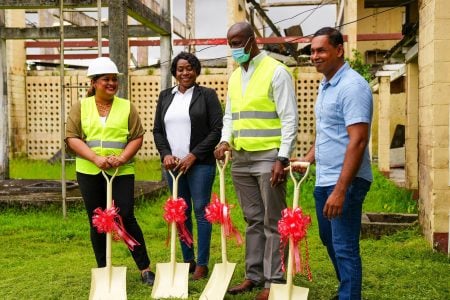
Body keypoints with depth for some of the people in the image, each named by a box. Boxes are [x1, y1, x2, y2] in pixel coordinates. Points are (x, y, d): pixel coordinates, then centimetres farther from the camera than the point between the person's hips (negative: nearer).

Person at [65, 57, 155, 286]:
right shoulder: (80, 107, 5)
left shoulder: (127, 107, 5)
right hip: (89, 172, 2)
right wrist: (96, 158, -17)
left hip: (121, 172, -1)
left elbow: (137, 137, 1)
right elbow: (72, 138, -3)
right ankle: (103, 269, 22)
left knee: (126, 217, -6)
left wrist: (122, 158, -16)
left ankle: (145, 268, 4)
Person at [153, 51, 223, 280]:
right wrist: (165, 154, -3)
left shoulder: (207, 95, 1)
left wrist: (194, 155, -11)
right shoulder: (165, 96, 14)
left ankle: (202, 264, 6)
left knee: (201, 212, -2)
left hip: (200, 164, -4)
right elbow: (157, 130, 14)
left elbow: (217, 129, -6)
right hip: (173, 164, 4)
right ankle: (187, 260, 20)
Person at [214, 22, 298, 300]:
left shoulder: (276, 71, -5)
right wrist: (225, 140, -1)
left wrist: (282, 158, -17)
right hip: (241, 159, 7)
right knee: (253, 220, 13)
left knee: (272, 222, 0)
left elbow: (290, 119, -10)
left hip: (268, 157, -6)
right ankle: (254, 275, 23)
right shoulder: (234, 77, 15)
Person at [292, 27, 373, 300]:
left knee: (344, 247, -2)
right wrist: (306, 160, 13)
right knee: (330, 240, 20)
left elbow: (357, 141, -23)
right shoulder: (325, 85, 12)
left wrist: (340, 190, -26)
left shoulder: (352, 86, -16)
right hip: (324, 180, 10)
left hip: (345, 182, -10)